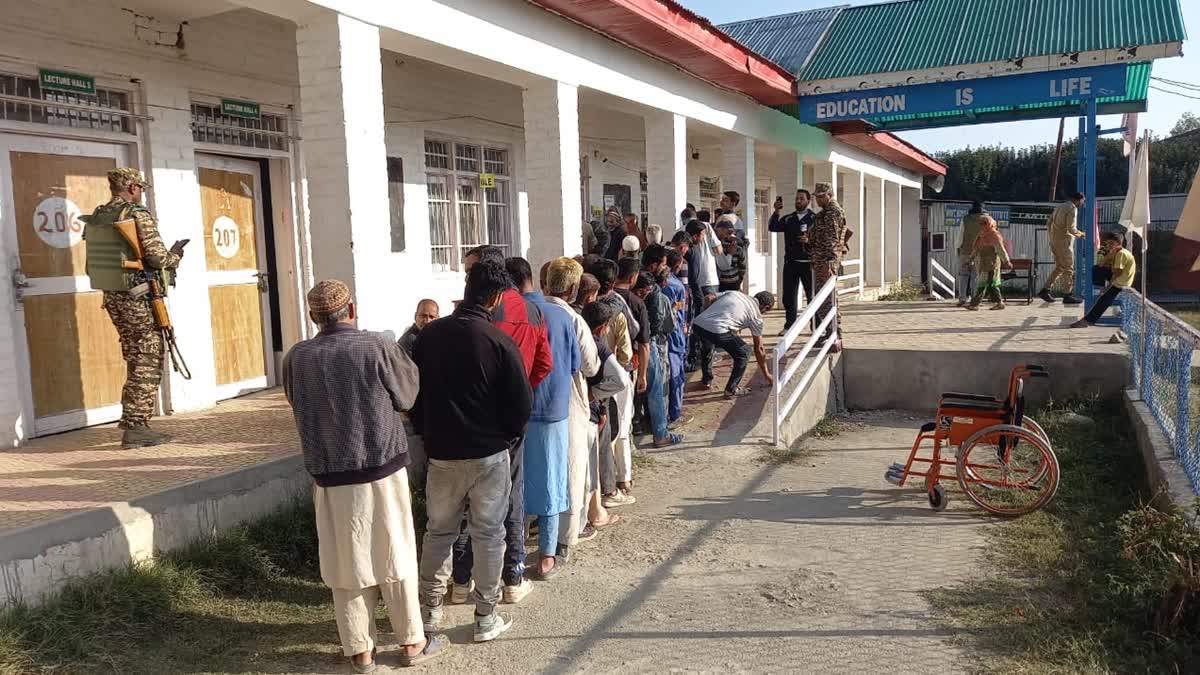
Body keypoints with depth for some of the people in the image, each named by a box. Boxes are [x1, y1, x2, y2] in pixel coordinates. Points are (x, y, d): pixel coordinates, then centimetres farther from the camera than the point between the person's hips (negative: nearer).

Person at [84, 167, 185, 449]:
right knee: (147, 364, -2)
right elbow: (158, 257, -19)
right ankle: (135, 427, -3)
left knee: (135, 360, 19)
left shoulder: (96, 218, 10)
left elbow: (91, 267, 13)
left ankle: (131, 417, 24)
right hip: (140, 299, -8)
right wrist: (176, 254, 1)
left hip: (112, 298, 8)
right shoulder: (139, 215, -13)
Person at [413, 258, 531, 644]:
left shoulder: (430, 335, -2)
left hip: (441, 453, 4)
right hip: (489, 453, -3)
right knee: (488, 534, 9)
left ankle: (429, 611, 26)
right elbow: (522, 405, -12)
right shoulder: (500, 342, -14)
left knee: (438, 531, 17)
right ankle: (486, 618, 18)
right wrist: (508, 438, 7)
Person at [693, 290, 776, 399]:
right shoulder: (756, 315, 15)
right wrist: (766, 374, 33)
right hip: (717, 331, -6)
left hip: (697, 323, 6)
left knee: (706, 347, 39)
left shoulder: (733, 292, 26)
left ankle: (706, 380, 49)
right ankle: (731, 390, 21)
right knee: (742, 355, 17)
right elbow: (758, 349, 21)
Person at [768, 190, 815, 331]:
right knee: (788, 296, 5)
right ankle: (789, 325, 14)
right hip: (790, 262, 3)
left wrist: (809, 240, -21)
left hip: (808, 263, -3)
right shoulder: (788, 219, 11)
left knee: (812, 296, 4)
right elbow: (772, 227, -2)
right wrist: (776, 211, -14)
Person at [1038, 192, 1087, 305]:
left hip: (1054, 241, 8)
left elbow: (1049, 224, 17)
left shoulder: (1059, 207, 15)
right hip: (1064, 241, -8)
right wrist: (1080, 234, -2)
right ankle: (1068, 295, 3)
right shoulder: (1072, 208, -11)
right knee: (1068, 269, -1)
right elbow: (1071, 228, -19)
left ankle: (1045, 290, 8)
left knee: (1059, 267, 14)